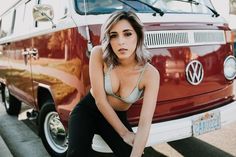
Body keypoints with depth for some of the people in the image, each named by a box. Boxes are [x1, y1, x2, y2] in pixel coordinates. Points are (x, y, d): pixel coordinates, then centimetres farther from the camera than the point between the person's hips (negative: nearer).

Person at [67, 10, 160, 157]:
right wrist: (124, 133, -14)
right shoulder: (99, 55, -23)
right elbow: (100, 101, -19)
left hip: (117, 117, 2)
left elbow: (145, 123, -27)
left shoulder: (150, 74, -21)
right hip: (87, 109, -1)